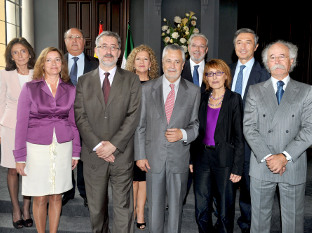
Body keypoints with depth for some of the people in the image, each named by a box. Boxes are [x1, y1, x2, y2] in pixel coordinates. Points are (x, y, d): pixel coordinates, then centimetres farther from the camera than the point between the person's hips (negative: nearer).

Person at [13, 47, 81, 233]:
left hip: (63, 148, 2)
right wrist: (20, 156, -4)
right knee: (40, 198, 7)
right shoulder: (30, 88, -2)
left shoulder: (70, 90, 5)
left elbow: (73, 122, 9)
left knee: (57, 196, 10)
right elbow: (22, 123, -2)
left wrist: (76, 152, 7)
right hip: (37, 147, -2)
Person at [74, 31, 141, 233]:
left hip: (122, 155, -1)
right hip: (93, 155, 2)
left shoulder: (132, 80, 3)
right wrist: (97, 145, -11)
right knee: (96, 208, 15)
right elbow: (80, 117, 0)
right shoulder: (84, 81, 8)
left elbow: (134, 116, -6)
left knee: (124, 207, 7)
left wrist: (114, 145, -13)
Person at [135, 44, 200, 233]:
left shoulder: (193, 91, 0)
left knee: (176, 205, 14)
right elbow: (140, 124, 2)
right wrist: (140, 155, -2)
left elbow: (195, 125, 5)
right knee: (155, 204, 13)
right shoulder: (148, 88, 1)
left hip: (179, 159, 0)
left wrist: (183, 134, -16)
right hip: (154, 157, 0)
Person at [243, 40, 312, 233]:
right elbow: (249, 128, -2)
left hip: (293, 167, 0)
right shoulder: (255, 91, 6)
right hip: (261, 166, 1)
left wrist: (285, 156, -16)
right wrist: (267, 157, -13)